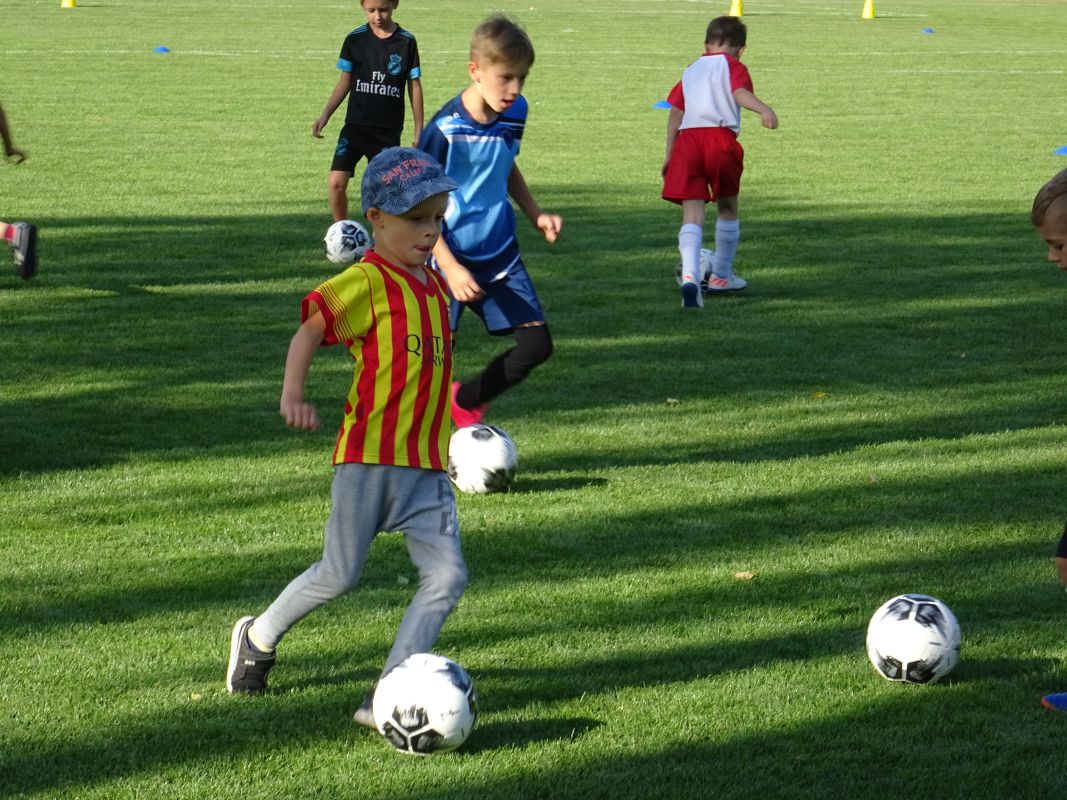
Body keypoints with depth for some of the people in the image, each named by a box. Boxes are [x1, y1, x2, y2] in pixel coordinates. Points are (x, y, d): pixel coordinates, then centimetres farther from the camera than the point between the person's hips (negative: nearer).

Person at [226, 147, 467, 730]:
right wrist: (292, 394, -36)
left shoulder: (435, 284, 14)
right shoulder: (366, 282, -10)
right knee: (339, 576, 2)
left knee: (447, 577, -5)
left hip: (426, 466, 7)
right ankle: (259, 637, 30)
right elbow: (309, 332, -20)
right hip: (369, 455, -7)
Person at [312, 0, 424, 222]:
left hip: (389, 131, -1)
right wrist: (325, 116, -2)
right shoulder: (355, 39, -1)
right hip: (355, 126, 1)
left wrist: (419, 131, 4)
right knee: (336, 183, -10)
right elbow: (345, 82, 7)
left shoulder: (406, 42, -2)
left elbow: (414, 86, 4)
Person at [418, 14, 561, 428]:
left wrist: (535, 214, 7)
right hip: (449, 259, -6)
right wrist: (451, 269, -19)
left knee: (536, 344, 1)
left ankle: (466, 401, 24)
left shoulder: (514, 113, -1)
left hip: (499, 254, 6)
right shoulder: (444, 131, -20)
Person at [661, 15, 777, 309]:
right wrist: (764, 109, -29)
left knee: (692, 212, -6)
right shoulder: (733, 66, 10)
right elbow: (740, 92, -12)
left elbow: (675, 112, 20)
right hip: (721, 139, -3)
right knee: (727, 207, 18)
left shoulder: (690, 70, 25)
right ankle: (721, 276, 27)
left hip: (686, 139, 3)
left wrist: (669, 154, 23)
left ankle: (690, 274, -30)